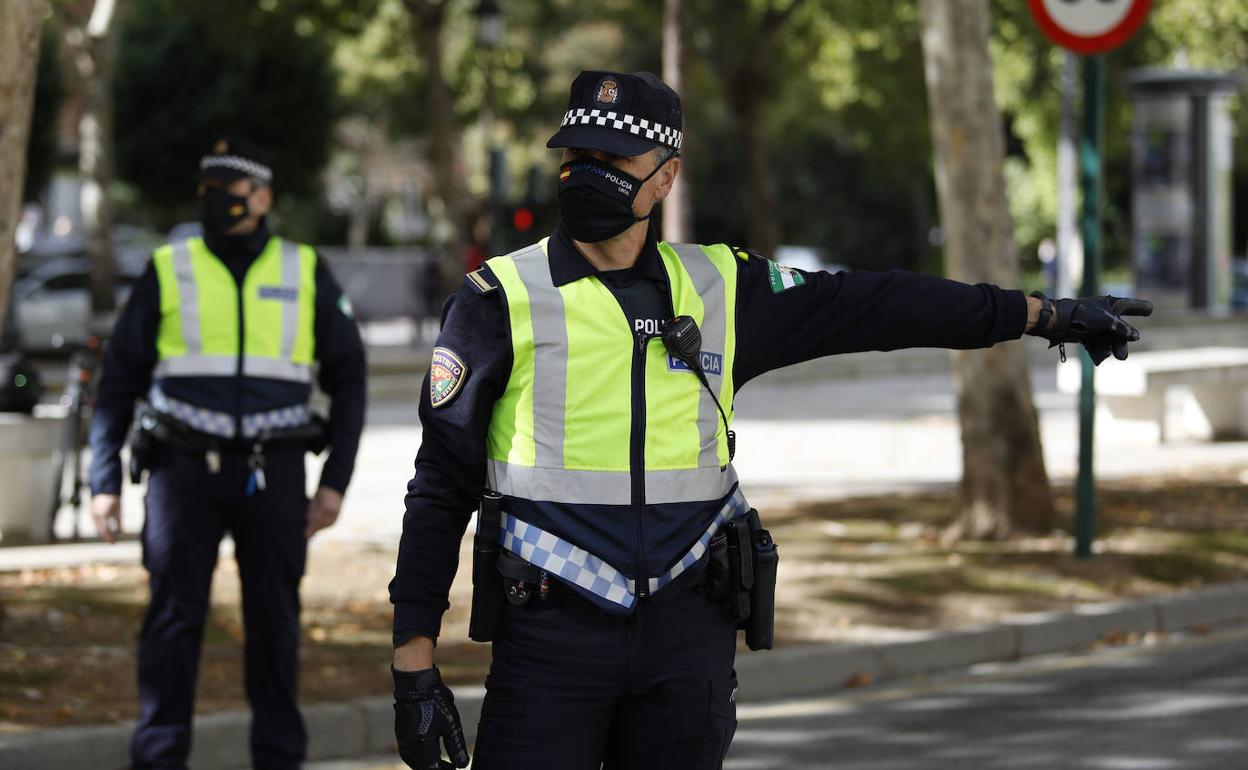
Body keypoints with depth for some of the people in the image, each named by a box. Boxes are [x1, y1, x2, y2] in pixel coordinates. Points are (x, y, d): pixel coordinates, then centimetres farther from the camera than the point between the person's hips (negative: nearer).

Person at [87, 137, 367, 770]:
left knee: (275, 619, 4)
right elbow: (119, 379, 8)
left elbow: (347, 379, 13)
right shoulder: (167, 272, 7)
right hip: (185, 470, -1)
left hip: (272, 474, 1)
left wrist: (336, 480, 5)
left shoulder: (306, 273, 9)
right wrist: (104, 480, 0)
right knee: (173, 616, -5)